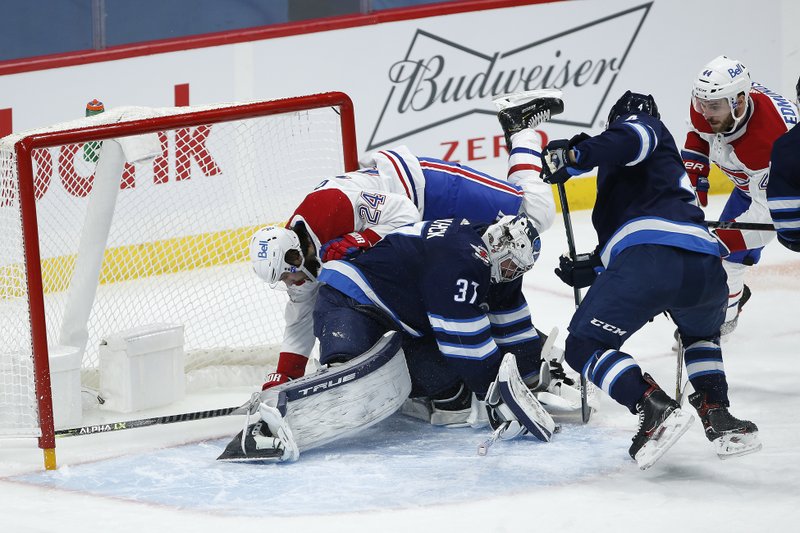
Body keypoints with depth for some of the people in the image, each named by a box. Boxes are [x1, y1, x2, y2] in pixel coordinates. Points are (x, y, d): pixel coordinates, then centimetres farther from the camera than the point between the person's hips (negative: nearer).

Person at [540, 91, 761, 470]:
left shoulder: (636, 122, 22)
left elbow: (637, 136, -5)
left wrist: (575, 156, -8)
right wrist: (587, 269, 39)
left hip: (649, 257, -8)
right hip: (706, 265, 8)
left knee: (584, 348, 3)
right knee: (701, 334, 39)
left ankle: (657, 409, -17)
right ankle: (717, 413, 17)